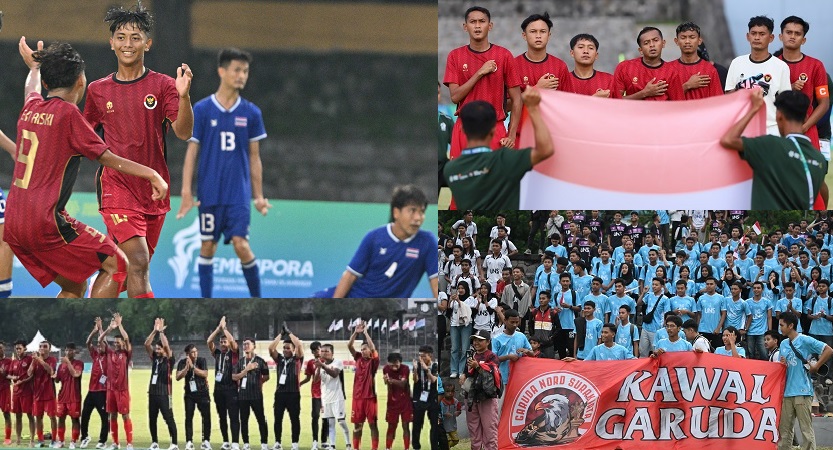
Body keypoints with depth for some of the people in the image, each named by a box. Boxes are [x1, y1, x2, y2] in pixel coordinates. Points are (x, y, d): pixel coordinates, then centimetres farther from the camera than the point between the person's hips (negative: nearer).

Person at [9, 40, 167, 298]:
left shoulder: (31, 108, 12)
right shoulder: (67, 112, -9)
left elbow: (32, 87, 39)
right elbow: (107, 158, -4)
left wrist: (34, 66, 59)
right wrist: (151, 174, 0)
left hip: (13, 224, 8)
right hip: (45, 221, -8)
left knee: (74, 287, 18)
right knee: (116, 265, 1)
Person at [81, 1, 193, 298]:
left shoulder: (163, 85, 0)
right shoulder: (97, 90, 6)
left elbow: (183, 132, -11)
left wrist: (184, 95, -28)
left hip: (155, 191, 2)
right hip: (117, 188, -2)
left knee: (138, 268, 11)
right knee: (138, 262, -20)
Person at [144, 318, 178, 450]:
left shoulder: (169, 360, -3)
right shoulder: (155, 359, 11)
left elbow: (166, 345, -18)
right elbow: (147, 344, 4)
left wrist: (161, 331, -13)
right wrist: (155, 331, -4)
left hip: (164, 393, -6)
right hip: (153, 392, 6)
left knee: (169, 419, -5)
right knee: (151, 419, 9)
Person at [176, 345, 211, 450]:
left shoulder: (201, 361, -6)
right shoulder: (183, 362, -4)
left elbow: (205, 374, -19)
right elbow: (178, 377, -14)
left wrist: (192, 366, -24)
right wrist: (187, 367, -26)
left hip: (202, 393, -1)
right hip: (189, 394, 1)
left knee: (206, 416, -2)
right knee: (189, 417, -3)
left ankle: (206, 440, 6)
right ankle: (189, 441, 0)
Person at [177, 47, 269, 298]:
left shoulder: (251, 113, 4)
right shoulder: (202, 110, -1)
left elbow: (254, 157, 9)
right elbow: (191, 152, 0)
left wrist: (259, 195, 6)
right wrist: (186, 193, -7)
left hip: (239, 193, 0)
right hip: (209, 192, 0)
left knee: (241, 244, -10)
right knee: (208, 247, 3)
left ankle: (257, 300, 5)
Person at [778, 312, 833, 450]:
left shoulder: (805, 341, -7)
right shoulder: (783, 344, 14)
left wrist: (816, 366, -9)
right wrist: (782, 364, -1)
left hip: (802, 392, -7)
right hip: (787, 392, 7)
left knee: (806, 428, -5)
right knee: (784, 428, 10)